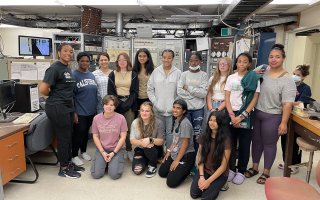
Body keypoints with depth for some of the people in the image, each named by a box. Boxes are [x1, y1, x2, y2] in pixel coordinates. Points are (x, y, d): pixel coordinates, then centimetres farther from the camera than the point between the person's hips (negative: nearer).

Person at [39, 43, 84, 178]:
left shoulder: (67, 69, 12)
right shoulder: (55, 68, -14)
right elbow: (43, 89, -22)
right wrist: (54, 96, -4)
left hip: (67, 107, 9)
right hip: (57, 108, -9)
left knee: (69, 136, 16)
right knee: (63, 137, 1)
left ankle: (68, 163, 30)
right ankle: (63, 168, 16)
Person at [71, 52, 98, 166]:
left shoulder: (91, 75, 9)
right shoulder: (73, 75, -9)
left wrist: (96, 107, 14)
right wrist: (73, 112, -15)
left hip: (91, 110, 6)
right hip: (79, 111, -6)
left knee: (86, 132, 17)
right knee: (78, 133, 1)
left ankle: (83, 151, 34)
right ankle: (74, 155, 18)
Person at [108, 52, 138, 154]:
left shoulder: (133, 75, 9)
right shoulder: (112, 74, 11)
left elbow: (135, 91, 3)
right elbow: (110, 91, 5)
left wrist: (127, 103, -10)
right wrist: (119, 103, -9)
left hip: (129, 104, 0)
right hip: (116, 104, 1)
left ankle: (129, 150, 7)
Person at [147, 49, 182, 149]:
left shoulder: (178, 73, 0)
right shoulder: (156, 71, 5)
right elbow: (150, 89, 7)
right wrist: (155, 102, -2)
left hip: (172, 110, -2)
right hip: (158, 109, 2)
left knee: (170, 133, 3)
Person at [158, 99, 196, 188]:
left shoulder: (185, 124, -23)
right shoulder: (175, 121, 3)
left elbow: (185, 144, -21)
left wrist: (177, 160, -15)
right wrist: (168, 151, 10)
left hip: (186, 156, -9)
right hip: (174, 153, 9)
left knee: (171, 182, -7)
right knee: (162, 173, 14)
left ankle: (187, 169, 13)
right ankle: (179, 169, 25)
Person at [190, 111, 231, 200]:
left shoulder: (226, 140, -17)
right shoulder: (204, 136, -3)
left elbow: (223, 166, -15)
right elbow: (200, 158, 0)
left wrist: (208, 181, -18)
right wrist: (201, 176, -12)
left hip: (220, 174, -3)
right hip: (204, 170, 4)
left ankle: (217, 185, 11)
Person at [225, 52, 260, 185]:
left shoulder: (254, 78, 0)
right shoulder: (231, 78, 6)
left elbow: (254, 99, -5)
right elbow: (227, 98, 2)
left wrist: (242, 116, -13)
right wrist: (232, 116, -10)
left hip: (246, 115, -2)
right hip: (231, 114, 2)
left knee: (244, 145, 5)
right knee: (231, 143, 6)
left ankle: (241, 171, 19)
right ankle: (231, 168, 22)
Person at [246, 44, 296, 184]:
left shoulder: (287, 80, -13)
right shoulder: (263, 71, 2)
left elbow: (287, 104, -15)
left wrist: (284, 123, -17)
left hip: (272, 117, -5)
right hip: (257, 112, 5)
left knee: (269, 144, 9)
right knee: (256, 140, 15)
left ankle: (266, 172, 26)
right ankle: (254, 167, 33)